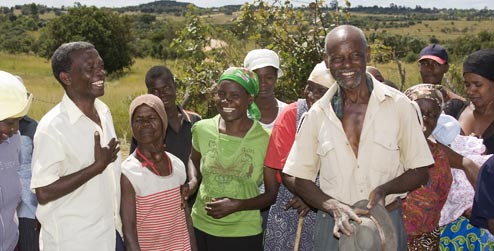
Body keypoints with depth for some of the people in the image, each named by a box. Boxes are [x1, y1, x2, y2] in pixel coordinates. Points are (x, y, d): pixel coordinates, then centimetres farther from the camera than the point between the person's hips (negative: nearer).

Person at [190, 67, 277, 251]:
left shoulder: (265, 139, -12)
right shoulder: (202, 129, -5)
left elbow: (272, 194, -6)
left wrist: (237, 205, -18)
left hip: (245, 233, -2)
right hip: (201, 227, 3)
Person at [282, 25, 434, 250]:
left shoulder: (398, 105, -5)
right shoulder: (317, 114, -1)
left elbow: (420, 172, 0)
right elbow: (301, 179, 2)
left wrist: (384, 189, -17)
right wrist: (333, 206, -14)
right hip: (334, 228, 1)